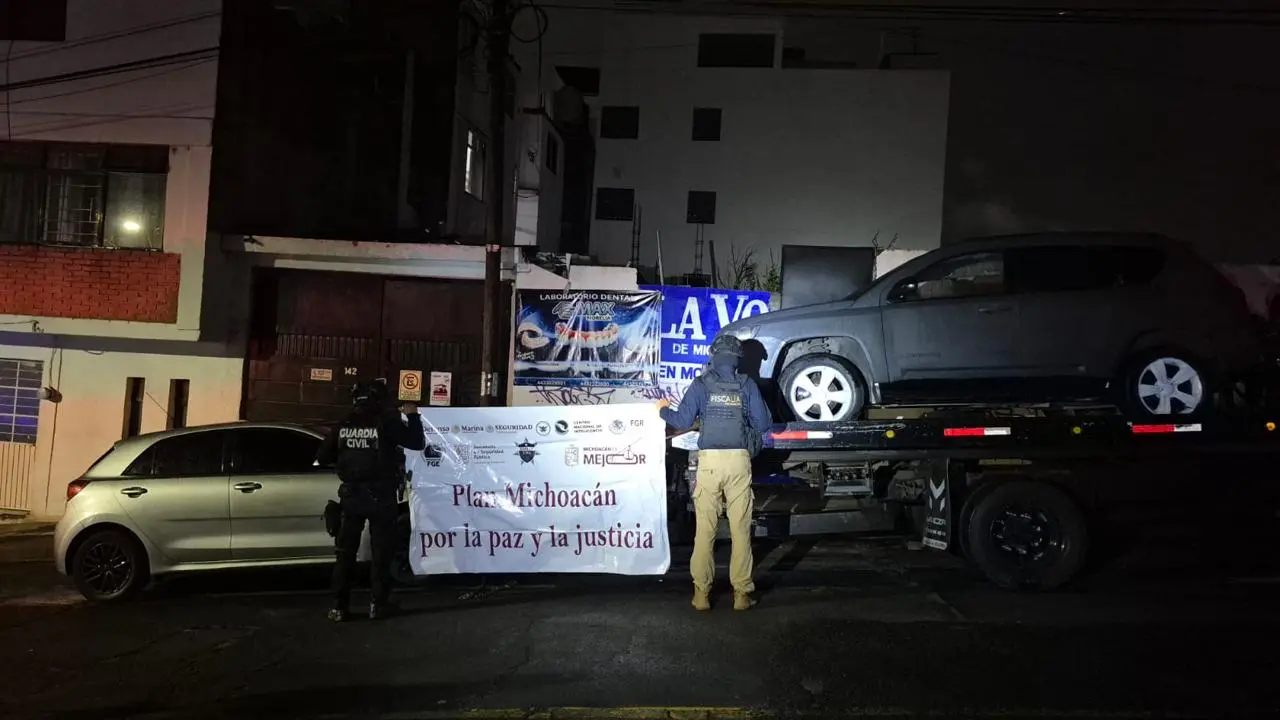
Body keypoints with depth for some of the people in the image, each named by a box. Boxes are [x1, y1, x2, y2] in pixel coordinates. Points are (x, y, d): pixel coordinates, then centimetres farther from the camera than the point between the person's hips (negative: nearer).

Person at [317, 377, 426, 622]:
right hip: (380, 496, -3)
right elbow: (418, 443, -5)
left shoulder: (344, 425, 3)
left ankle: (339, 606, 11)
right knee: (381, 552, 8)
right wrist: (412, 415, 8)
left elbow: (323, 457, 7)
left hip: (350, 495, 4)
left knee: (346, 552, 10)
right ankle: (379, 604, 12)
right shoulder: (387, 422, -9)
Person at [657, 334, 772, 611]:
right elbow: (764, 424, 4)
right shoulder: (747, 385, 4)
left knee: (705, 529, 5)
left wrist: (663, 411, 17)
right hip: (739, 460, 1)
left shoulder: (701, 384, 1)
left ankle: (702, 593, 8)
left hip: (709, 460, -1)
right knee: (740, 529, 5)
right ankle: (741, 593, 8)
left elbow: (683, 422, -3)